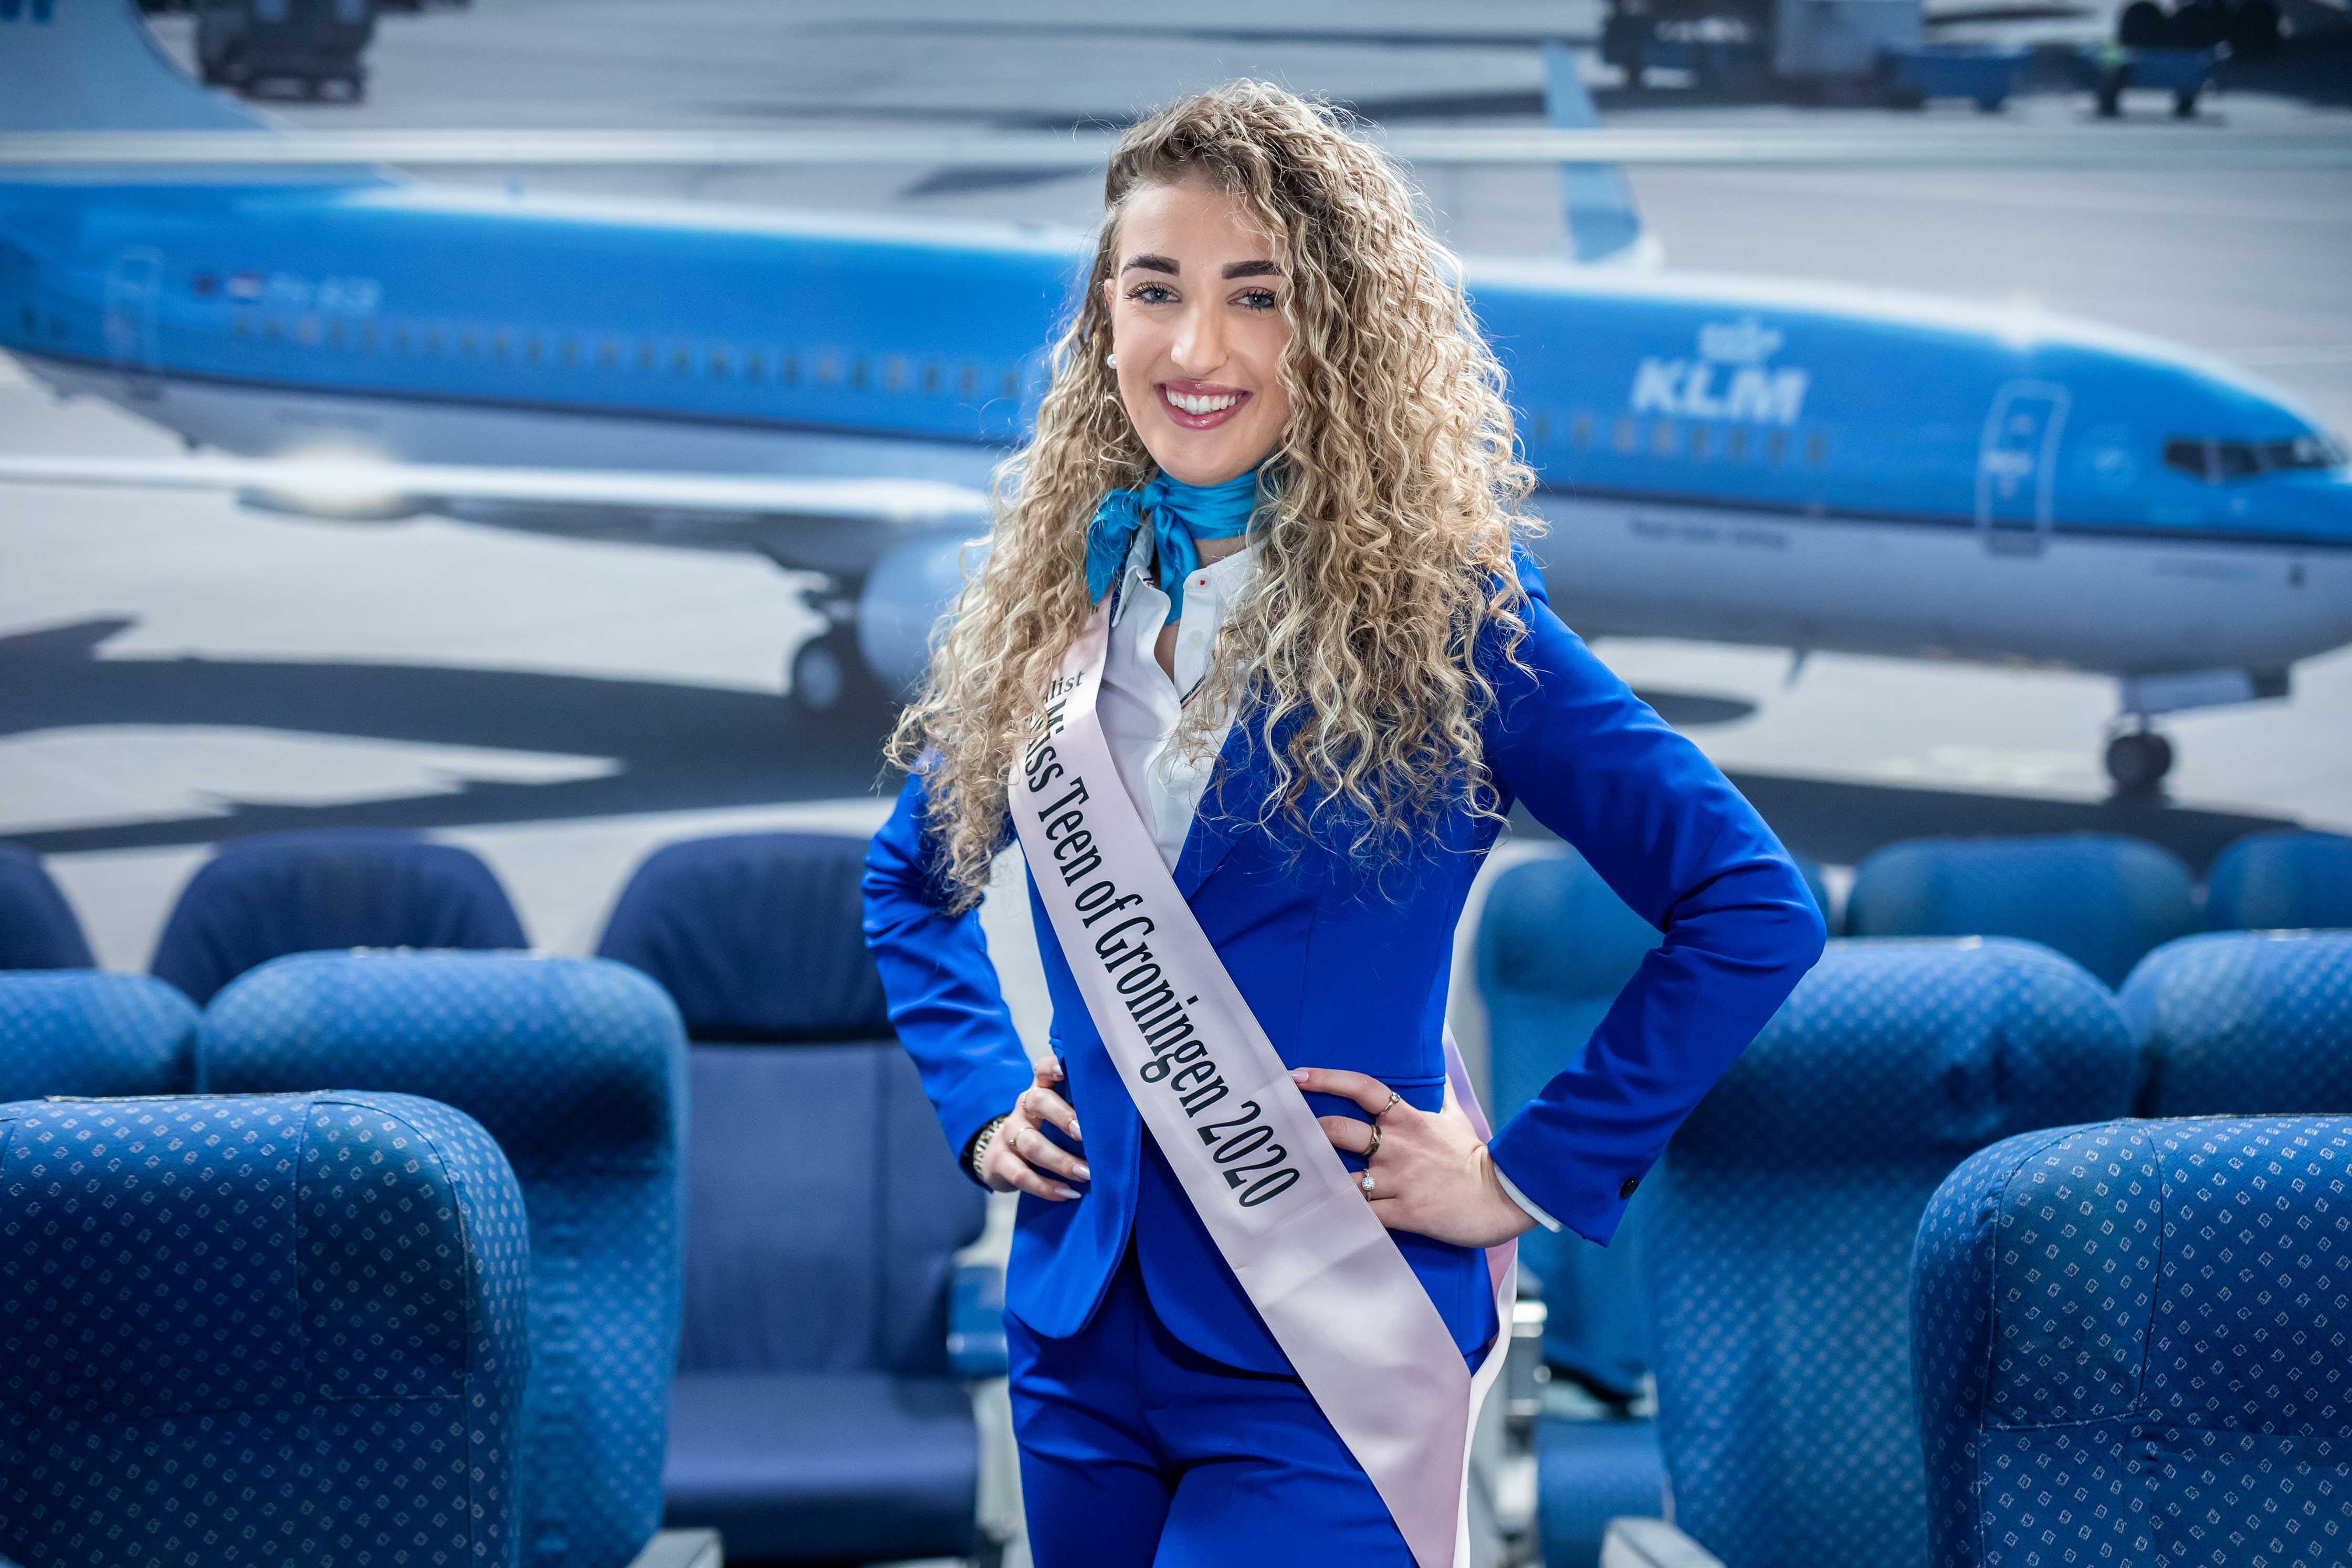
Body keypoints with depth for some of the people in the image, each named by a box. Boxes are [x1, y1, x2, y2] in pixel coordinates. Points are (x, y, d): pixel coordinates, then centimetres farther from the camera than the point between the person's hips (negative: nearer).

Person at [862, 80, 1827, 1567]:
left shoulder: (1441, 606, -11)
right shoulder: (1051, 601, 4)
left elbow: (1754, 909, -13)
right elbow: (909, 877, 22)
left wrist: (1531, 1174, -11)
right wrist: (982, 1096, 8)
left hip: (1325, 1359, -5)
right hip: (1079, 1334, 5)